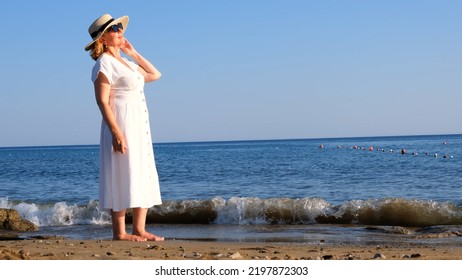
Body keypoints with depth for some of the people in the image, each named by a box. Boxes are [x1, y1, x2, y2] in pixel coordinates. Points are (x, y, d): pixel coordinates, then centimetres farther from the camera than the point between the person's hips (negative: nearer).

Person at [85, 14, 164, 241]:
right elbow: (102, 101, -15)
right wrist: (116, 133, -23)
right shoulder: (104, 64, -9)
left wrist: (133, 53, 18)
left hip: (139, 125, 9)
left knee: (143, 178, 8)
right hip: (121, 123, -9)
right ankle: (119, 232, -3)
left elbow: (155, 75, 26)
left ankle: (139, 229, 11)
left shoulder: (126, 63, 17)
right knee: (123, 177, -8)